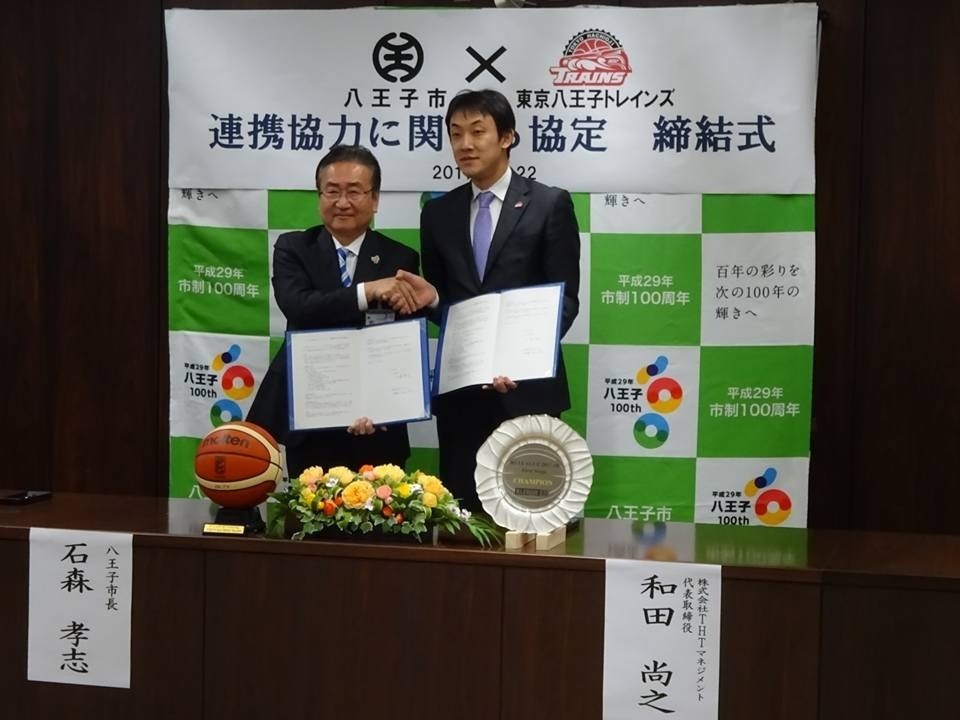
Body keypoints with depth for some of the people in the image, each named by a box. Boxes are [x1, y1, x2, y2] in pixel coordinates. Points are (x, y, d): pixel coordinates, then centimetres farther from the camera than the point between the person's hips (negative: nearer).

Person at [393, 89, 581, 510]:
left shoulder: (550, 204, -1)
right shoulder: (437, 213, 12)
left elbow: (565, 298, -4)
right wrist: (429, 297, -8)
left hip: (526, 385, -4)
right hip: (458, 389, 4)